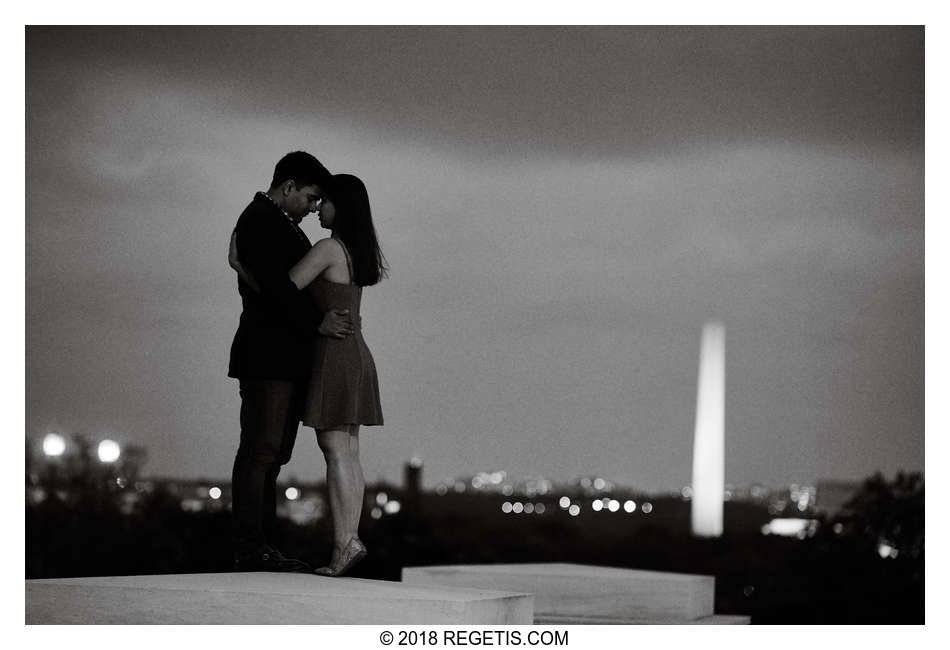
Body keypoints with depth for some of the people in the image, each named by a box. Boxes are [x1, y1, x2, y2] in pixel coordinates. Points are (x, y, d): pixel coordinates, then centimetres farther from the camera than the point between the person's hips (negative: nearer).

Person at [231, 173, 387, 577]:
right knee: (348, 453, 5)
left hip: (333, 356, -9)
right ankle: (350, 539, 2)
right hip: (356, 354, 9)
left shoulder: (328, 247, -13)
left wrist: (241, 267, -1)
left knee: (334, 450, -11)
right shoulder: (360, 252, 13)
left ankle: (343, 544, -17)